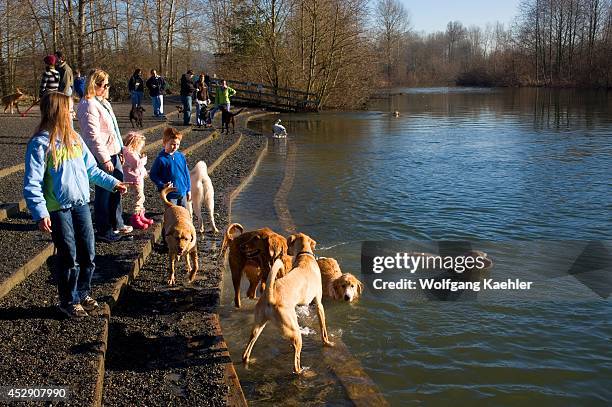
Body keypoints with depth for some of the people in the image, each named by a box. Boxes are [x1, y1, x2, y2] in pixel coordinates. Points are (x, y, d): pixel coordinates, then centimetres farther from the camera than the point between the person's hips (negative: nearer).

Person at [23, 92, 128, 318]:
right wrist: (40, 213, -22)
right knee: (69, 258, 4)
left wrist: (112, 182, 11)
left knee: (88, 254, 11)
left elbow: (91, 169, 16)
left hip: (81, 204, 6)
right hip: (58, 209, -6)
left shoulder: (74, 138, 6)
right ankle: (68, 301, 22)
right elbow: (32, 184, -15)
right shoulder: (40, 144, -13)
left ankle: (83, 294, 31)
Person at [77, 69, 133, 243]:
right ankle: (104, 231, 9)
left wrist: (119, 150, 20)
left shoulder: (102, 102, 15)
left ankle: (117, 224, 31)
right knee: (104, 192, -1)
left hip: (112, 152, 10)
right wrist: (105, 159, -21)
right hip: (101, 155, -10)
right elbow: (93, 136, -21)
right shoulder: (89, 106, -16)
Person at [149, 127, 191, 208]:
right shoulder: (161, 159, -13)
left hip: (182, 193, 5)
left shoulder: (181, 156, 0)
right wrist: (162, 185, -21)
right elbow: (153, 175, -7)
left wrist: (188, 189, 11)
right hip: (170, 195, -5)